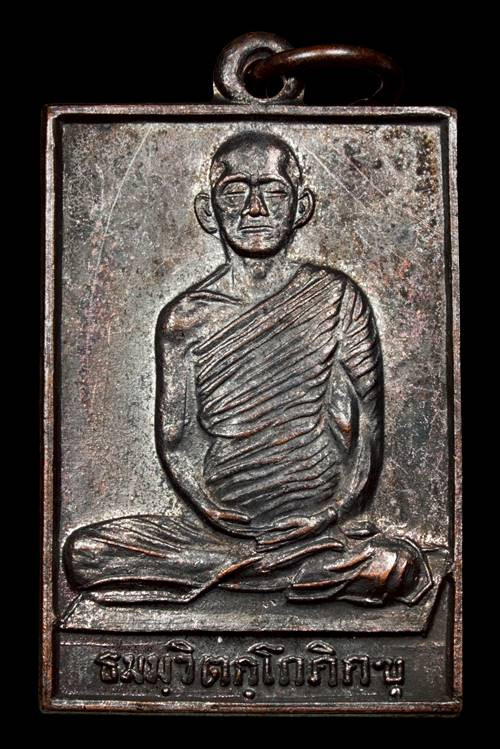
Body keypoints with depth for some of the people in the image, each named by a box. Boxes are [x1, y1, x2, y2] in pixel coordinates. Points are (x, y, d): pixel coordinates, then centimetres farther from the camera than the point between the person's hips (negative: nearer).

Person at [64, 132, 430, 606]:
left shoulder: (336, 297, 4)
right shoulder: (184, 318, 6)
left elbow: (365, 422, 1)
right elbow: (175, 441, 3)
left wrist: (339, 510, -13)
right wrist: (210, 510, -14)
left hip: (318, 525, -1)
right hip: (222, 527, 2)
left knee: (399, 566, -32)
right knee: (82, 553, -19)